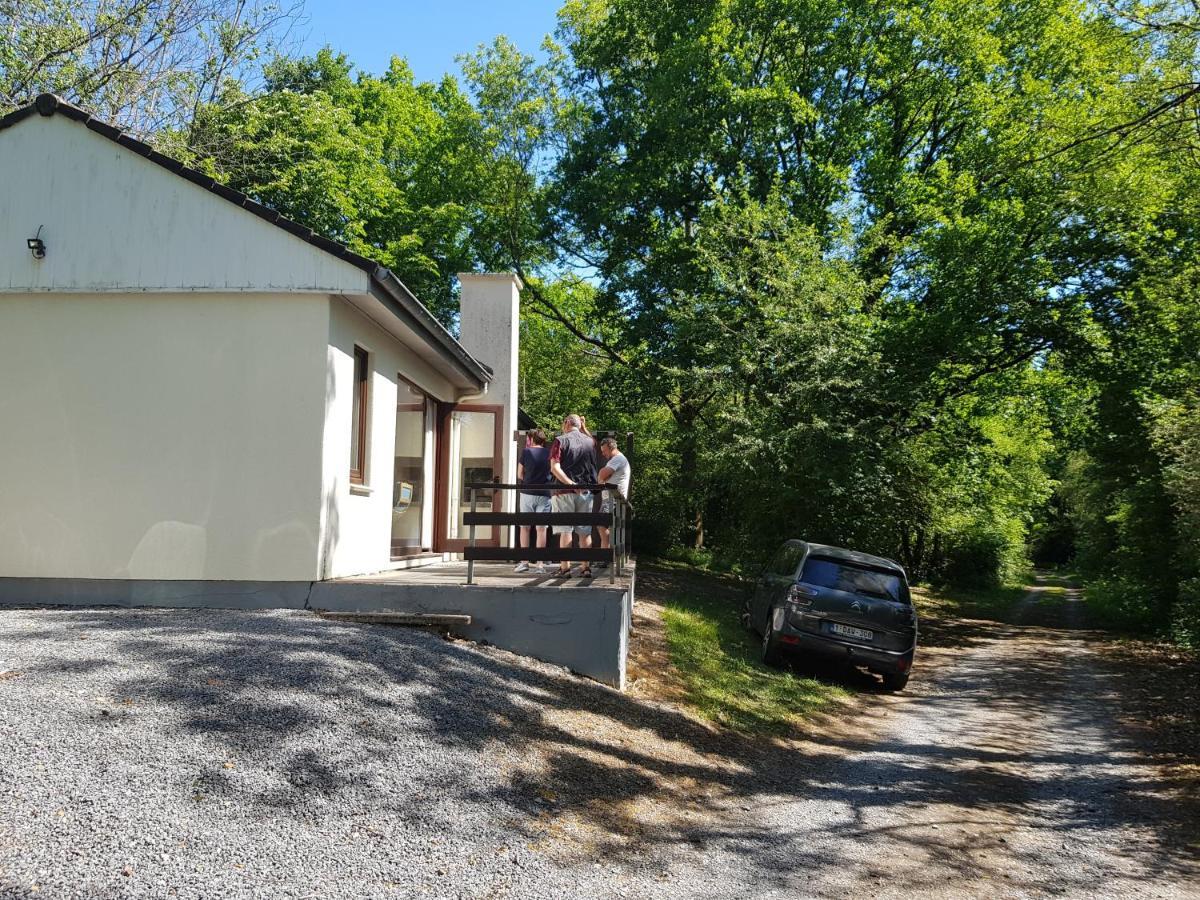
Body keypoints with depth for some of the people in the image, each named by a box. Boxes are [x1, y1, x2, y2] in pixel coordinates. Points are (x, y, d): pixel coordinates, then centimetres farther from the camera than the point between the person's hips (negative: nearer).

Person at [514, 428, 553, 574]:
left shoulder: (526, 452, -2)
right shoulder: (549, 452, 3)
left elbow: (520, 475, 3)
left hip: (527, 493, -1)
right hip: (544, 494, 1)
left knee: (525, 527, 10)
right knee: (541, 528, 1)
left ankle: (524, 562, 6)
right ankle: (540, 564, -2)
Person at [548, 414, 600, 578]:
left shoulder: (560, 441, -5)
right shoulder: (590, 441, 6)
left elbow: (555, 468, -15)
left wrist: (572, 484, -16)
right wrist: (583, 428, 28)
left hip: (565, 491, -3)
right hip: (586, 492, 3)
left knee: (565, 530, 0)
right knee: (585, 531, 8)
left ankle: (565, 567, 0)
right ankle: (586, 567, 9)